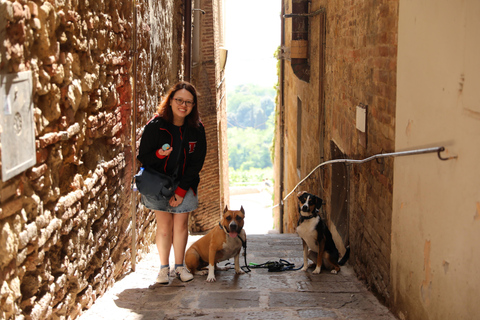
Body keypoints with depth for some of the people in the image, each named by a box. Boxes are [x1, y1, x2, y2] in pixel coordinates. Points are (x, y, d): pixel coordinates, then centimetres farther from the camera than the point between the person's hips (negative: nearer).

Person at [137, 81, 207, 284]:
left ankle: (180, 266, 20)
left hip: (185, 185, 2)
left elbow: (197, 163, -4)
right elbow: (142, 156, -7)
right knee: (164, 225, -2)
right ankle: (164, 267, 12)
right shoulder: (155, 126, -12)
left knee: (181, 224, 4)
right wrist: (158, 155, -30)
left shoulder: (197, 130, -6)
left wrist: (181, 190, -10)